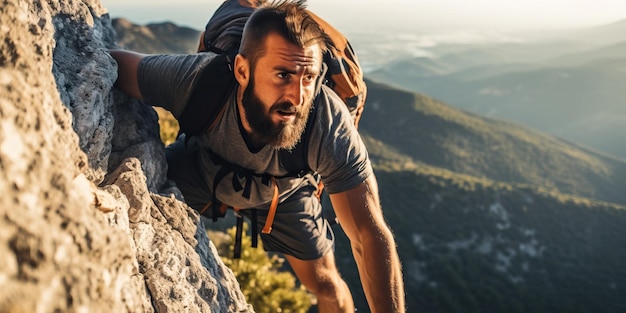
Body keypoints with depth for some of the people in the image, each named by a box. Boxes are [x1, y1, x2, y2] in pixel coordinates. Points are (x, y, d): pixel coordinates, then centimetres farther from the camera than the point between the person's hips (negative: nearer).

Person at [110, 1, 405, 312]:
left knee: (325, 284, 3)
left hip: (283, 191, 0)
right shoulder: (194, 79, -41)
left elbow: (371, 237, -39)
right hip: (201, 167, 1)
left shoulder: (332, 126, -42)